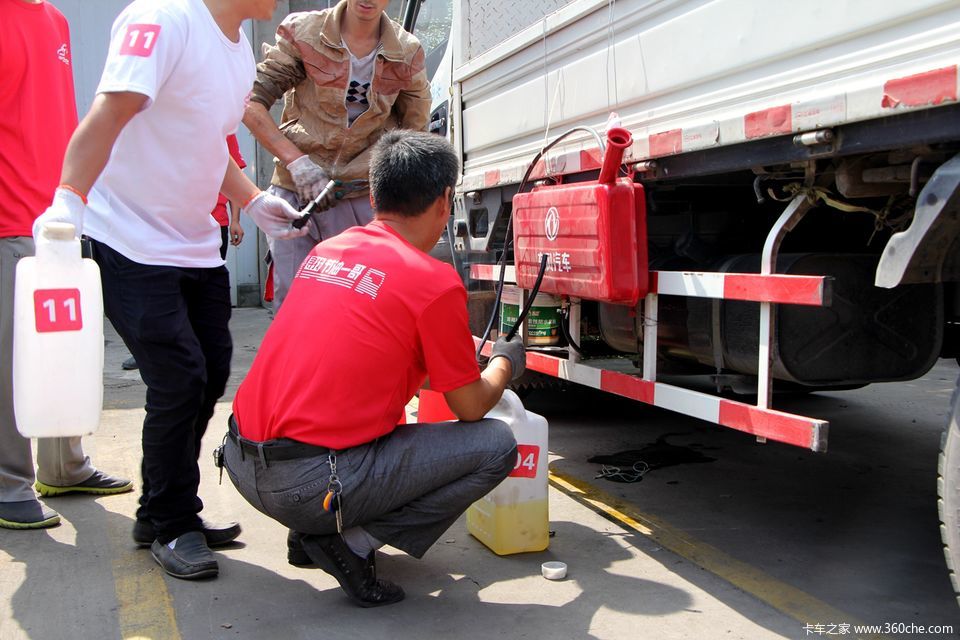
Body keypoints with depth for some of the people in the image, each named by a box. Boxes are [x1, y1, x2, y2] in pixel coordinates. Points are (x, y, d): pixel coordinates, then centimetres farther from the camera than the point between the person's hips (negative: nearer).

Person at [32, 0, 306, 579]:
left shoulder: (241, 50, 12)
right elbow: (108, 116, -25)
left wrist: (254, 201, 8)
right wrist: (68, 200, -34)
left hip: (197, 244, 9)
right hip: (133, 243, -9)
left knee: (211, 376, 9)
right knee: (179, 381, -9)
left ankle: (163, 513, 27)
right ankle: (171, 527, 12)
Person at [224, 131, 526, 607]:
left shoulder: (326, 250, 11)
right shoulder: (435, 282, -11)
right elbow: (471, 407, 0)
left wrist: (463, 345, 35)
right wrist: (505, 363, 22)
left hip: (240, 462, 8)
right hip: (310, 485, -8)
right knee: (497, 445, 1)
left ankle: (314, 535, 20)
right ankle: (353, 541, -3)